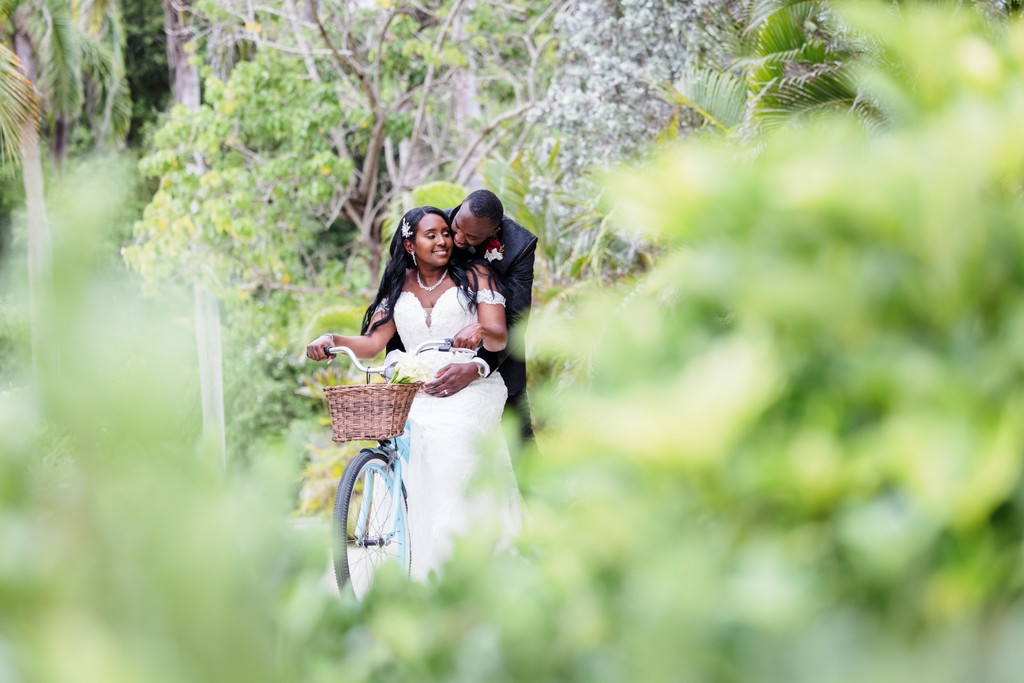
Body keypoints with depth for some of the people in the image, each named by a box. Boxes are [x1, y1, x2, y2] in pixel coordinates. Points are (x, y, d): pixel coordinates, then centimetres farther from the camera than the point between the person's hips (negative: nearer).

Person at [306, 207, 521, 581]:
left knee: (452, 438, -33)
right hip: (418, 397, 3)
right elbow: (372, 342, 6)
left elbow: (499, 339, -4)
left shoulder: (475, 276, 6)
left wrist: (480, 331, -28)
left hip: (470, 391, -3)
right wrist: (332, 339, -14)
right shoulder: (399, 288, 16)